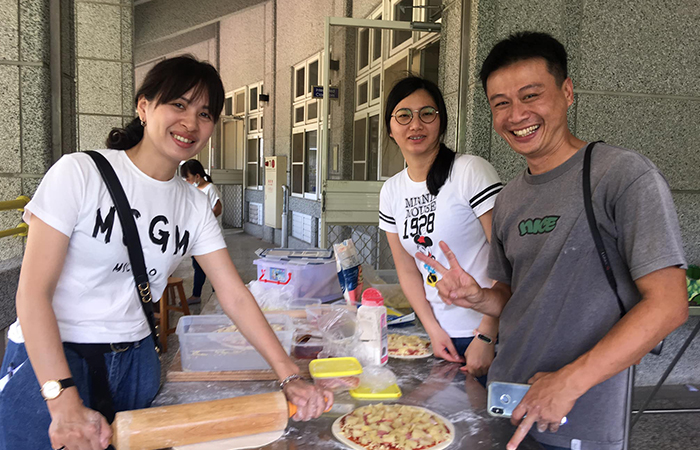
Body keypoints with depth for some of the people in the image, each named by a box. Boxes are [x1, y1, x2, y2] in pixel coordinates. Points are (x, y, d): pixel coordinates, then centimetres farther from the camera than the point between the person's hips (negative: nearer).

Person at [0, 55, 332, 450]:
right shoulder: (80, 173, -13)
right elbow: (33, 291, -16)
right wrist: (65, 404, -23)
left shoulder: (195, 205, 1)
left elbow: (235, 295, -2)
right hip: (46, 362, -4)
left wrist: (291, 376, -9)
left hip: (136, 362, 5)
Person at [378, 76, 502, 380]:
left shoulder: (471, 170, -14)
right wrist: (434, 330, -2)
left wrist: (486, 337, -18)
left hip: (492, 332, -5)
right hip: (442, 334, 5)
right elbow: (407, 270, 8)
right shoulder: (391, 191, 5)